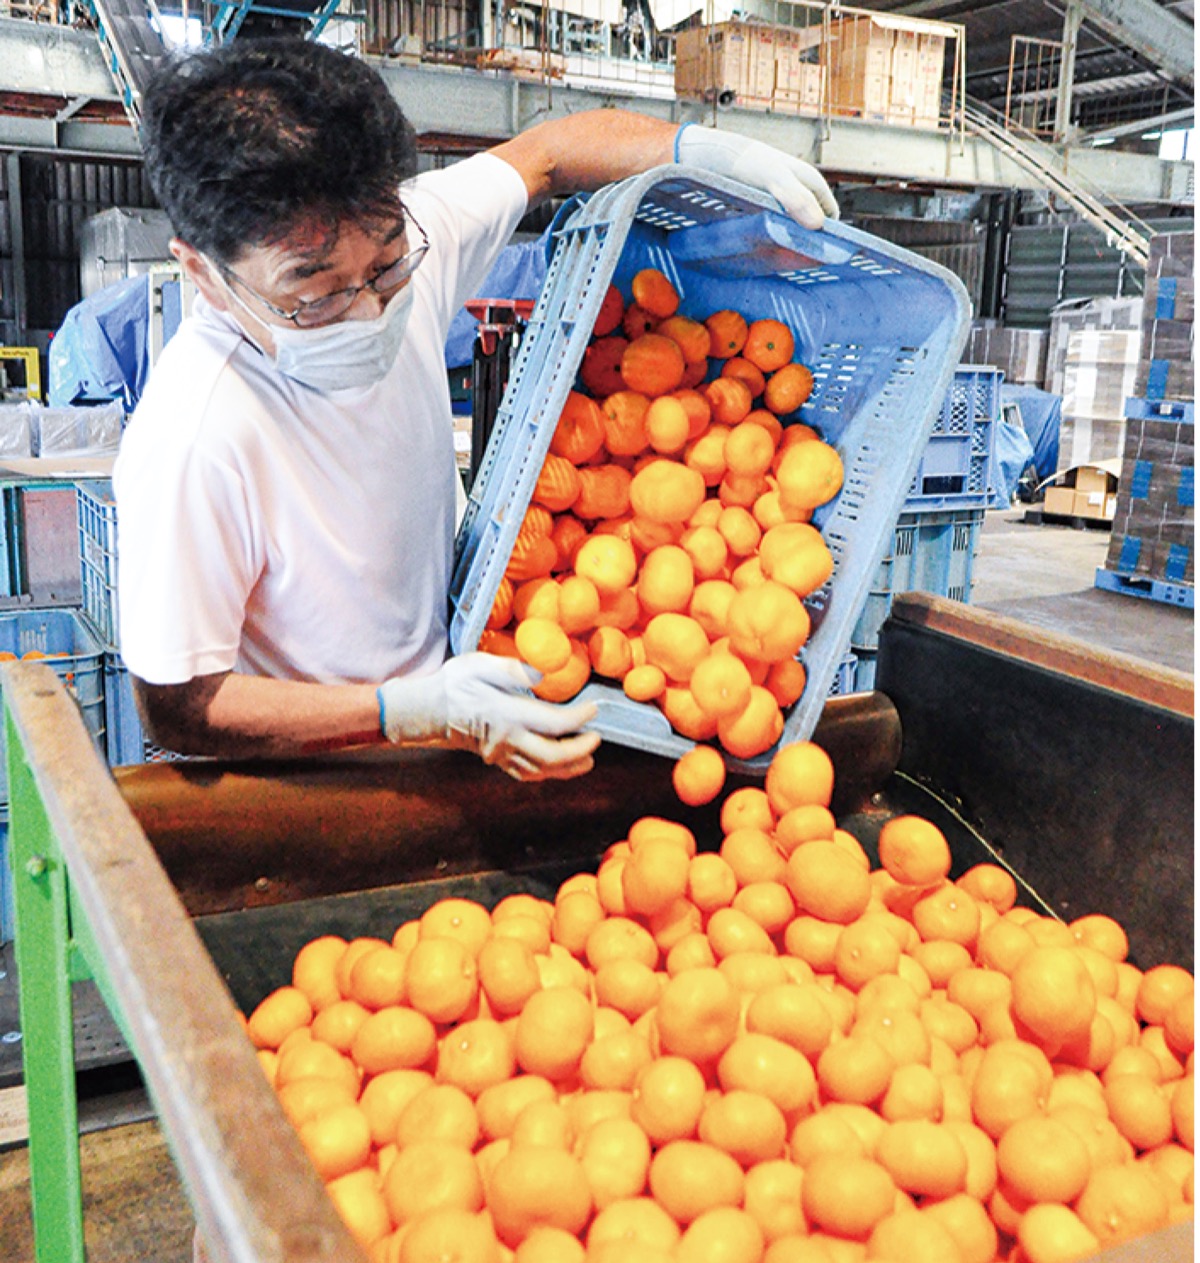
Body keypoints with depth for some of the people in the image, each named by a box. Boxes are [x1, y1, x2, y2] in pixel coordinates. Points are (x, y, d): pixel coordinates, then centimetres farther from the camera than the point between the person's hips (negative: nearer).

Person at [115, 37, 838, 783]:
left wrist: (706, 149, -11)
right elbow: (179, 710, -23)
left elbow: (544, 153, 5)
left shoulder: (397, 238, -14)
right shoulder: (194, 443, -32)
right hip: (315, 780, -7)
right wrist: (416, 713, -31)